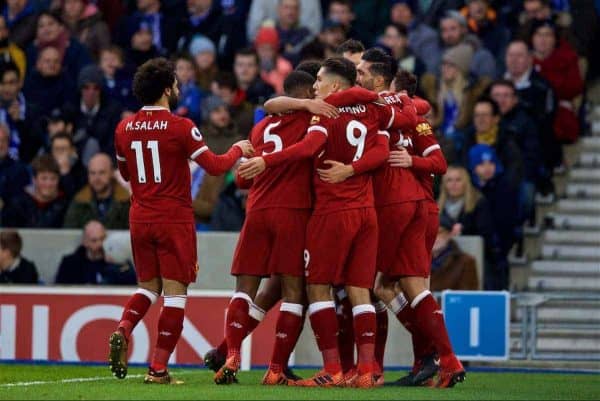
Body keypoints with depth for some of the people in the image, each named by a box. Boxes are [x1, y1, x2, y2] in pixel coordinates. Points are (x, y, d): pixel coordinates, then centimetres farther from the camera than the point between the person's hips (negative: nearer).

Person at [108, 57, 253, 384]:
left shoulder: (124, 129, 4)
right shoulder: (180, 127, -13)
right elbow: (214, 166, -11)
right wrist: (238, 149, 7)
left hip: (140, 219, 5)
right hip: (174, 220, -5)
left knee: (149, 285, 19)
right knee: (175, 292, 0)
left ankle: (122, 332, -9)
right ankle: (158, 368, -4)